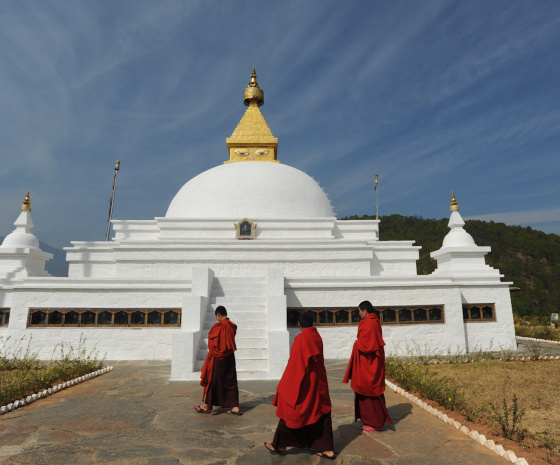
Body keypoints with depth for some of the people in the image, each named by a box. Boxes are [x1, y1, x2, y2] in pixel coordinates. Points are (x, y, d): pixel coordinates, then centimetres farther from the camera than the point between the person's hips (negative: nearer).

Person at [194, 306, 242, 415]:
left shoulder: (218, 326, -17)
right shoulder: (232, 326, 1)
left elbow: (212, 343, -9)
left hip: (218, 358, -6)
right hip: (230, 358, 6)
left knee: (212, 380, 9)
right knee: (231, 381, 10)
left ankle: (207, 406, 21)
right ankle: (235, 407, 10)